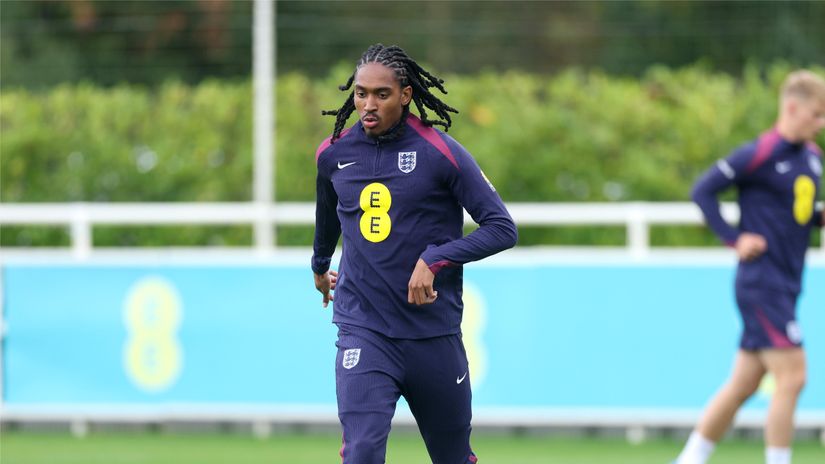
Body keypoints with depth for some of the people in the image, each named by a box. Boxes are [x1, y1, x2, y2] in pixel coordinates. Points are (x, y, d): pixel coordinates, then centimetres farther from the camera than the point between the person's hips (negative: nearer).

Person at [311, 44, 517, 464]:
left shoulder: (440, 153, -9)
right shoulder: (334, 153, 4)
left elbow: (502, 229, -8)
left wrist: (435, 259, -19)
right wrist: (320, 267, 41)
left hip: (433, 332, -1)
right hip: (362, 330, 1)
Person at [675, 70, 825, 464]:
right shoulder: (762, 153, -14)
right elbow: (703, 191, -12)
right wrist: (735, 239, -15)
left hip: (785, 286, 9)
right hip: (761, 282, -9)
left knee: (742, 384, 12)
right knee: (792, 376, -12)